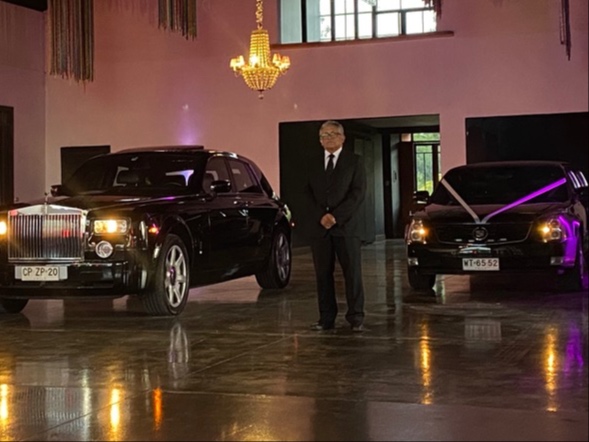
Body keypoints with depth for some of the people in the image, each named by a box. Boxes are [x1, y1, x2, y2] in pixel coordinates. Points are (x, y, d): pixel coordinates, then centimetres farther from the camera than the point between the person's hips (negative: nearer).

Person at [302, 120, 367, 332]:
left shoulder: (354, 161, 4)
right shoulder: (313, 162, 14)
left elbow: (359, 192, -5)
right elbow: (307, 192, 7)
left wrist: (336, 216, -13)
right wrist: (320, 216, -9)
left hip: (346, 225, -3)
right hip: (318, 226, 3)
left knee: (353, 273, -2)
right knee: (323, 274, 2)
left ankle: (356, 318, 2)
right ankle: (326, 318, 6)